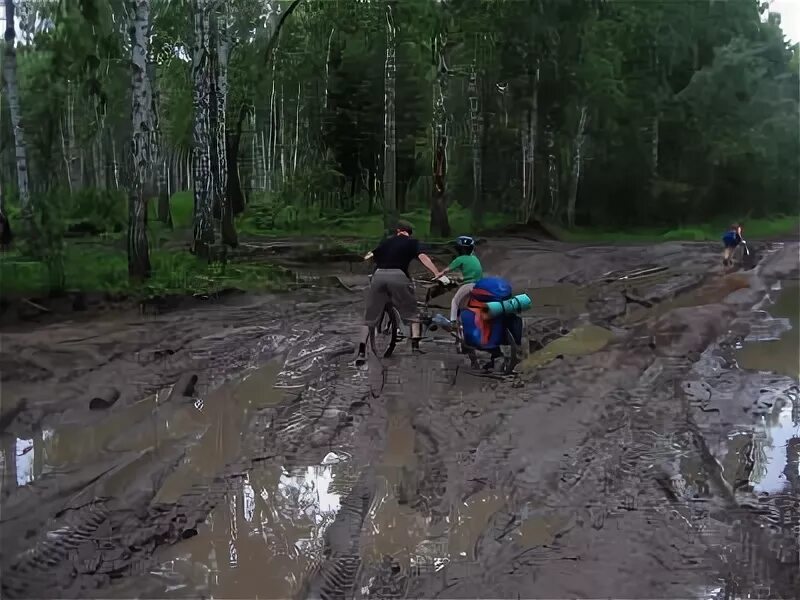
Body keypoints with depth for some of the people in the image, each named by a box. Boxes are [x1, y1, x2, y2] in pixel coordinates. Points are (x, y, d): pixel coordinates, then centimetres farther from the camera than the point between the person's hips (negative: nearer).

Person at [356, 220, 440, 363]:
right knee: (411, 313, 14)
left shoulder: (386, 242, 25)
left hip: (378, 275, 3)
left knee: (369, 316, 10)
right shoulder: (412, 242, 16)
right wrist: (438, 274, -9)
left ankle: (361, 352, 5)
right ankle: (415, 345, 5)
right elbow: (423, 257, -2)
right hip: (398, 276, -2)